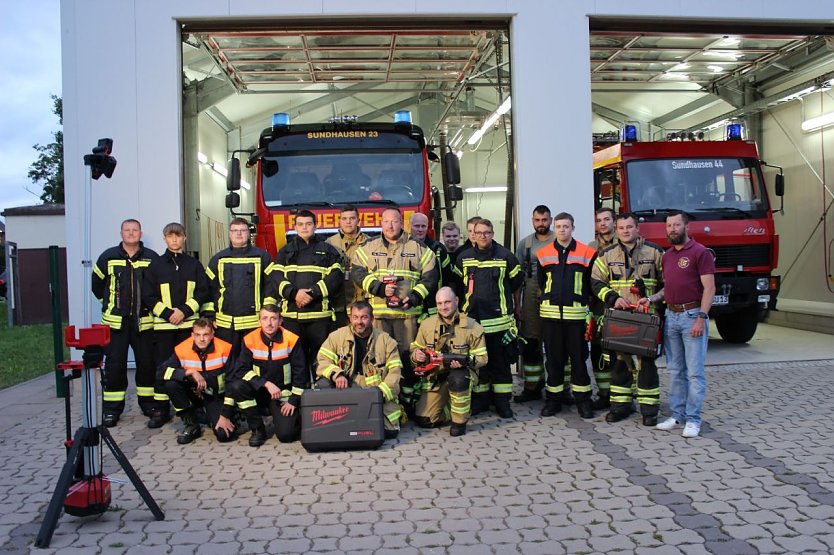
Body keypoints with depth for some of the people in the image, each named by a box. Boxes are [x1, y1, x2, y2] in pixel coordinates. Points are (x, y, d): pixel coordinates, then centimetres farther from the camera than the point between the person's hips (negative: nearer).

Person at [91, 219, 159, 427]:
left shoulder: (151, 258, 1)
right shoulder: (108, 257, 2)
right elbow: (97, 284, 13)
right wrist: (109, 305, 12)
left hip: (144, 321, 0)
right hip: (115, 321, 0)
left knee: (147, 363, 7)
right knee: (114, 365, 1)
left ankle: (148, 403, 21)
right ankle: (111, 409, 10)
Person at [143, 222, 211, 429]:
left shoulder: (194, 264, 8)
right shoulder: (156, 265, 6)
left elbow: (203, 292, 2)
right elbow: (149, 296, 2)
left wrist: (184, 311, -10)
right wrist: (167, 313, -10)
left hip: (189, 323, 0)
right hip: (163, 324, 0)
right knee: (162, 366, 2)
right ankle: (161, 409, 9)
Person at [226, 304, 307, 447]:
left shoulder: (291, 340, -11)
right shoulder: (250, 340, -9)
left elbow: (300, 372, -5)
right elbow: (241, 369, -14)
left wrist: (293, 401, -8)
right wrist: (266, 384, -26)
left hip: (283, 394, -2)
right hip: (258, 392, 2)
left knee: (286, 435, -20)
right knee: (236, 386, -28)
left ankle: (293, 418, 19)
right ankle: (258, 429, -9)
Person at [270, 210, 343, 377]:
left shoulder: (328, 250, 11)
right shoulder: (285, 252, 15)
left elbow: (335, 277, -2)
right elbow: (275, 276, 2)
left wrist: (313, 293, -14)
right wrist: (294, 293, -14)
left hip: (320, 313, -1)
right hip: (291, 314, 2)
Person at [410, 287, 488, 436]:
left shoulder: (472, 327, -8)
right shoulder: (426, 324, 1)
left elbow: (481, 357, -7)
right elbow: (415, 348, 10)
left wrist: (466, 361, -28)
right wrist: (417, 355, -15)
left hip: (461, 373, -3)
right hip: (435, 376, 3)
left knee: (457, 378, -41)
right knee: (423, 420, -9)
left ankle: (460, 421, -17)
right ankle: (447, 406, 24)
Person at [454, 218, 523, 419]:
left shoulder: (506, 256, -2)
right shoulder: (464, 258, 5)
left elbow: (517, 281, 10)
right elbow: (456, 282, 19)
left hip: (499, 319, -2)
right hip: (472, 319, 2)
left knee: (501, 362, 4)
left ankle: (502, 402, 13)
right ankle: (480, 400, 18)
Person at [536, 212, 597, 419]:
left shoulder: (586, 253, 2)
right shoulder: (543, 254, 7)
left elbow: (593, 284, 7)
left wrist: (583, 303, 3)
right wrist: (549, 300, 12)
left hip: (576, 314, -1)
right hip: (550, 314, 2)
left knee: (578, 357, 3)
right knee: (553, 358, 7)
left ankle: (583, 399, 13)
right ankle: (553, 399, 16)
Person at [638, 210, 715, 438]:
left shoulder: (700, 252, -7)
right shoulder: (667, 256, 16)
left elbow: (709, 287, -12)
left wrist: (701, 317, -18)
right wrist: (651, 299, 8)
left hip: (692, 316, -7)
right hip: (671, 316, 7)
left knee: (694, 371, -3)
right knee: (675, 370, 11)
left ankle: (693, 419, 3)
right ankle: (677, 415, 19)